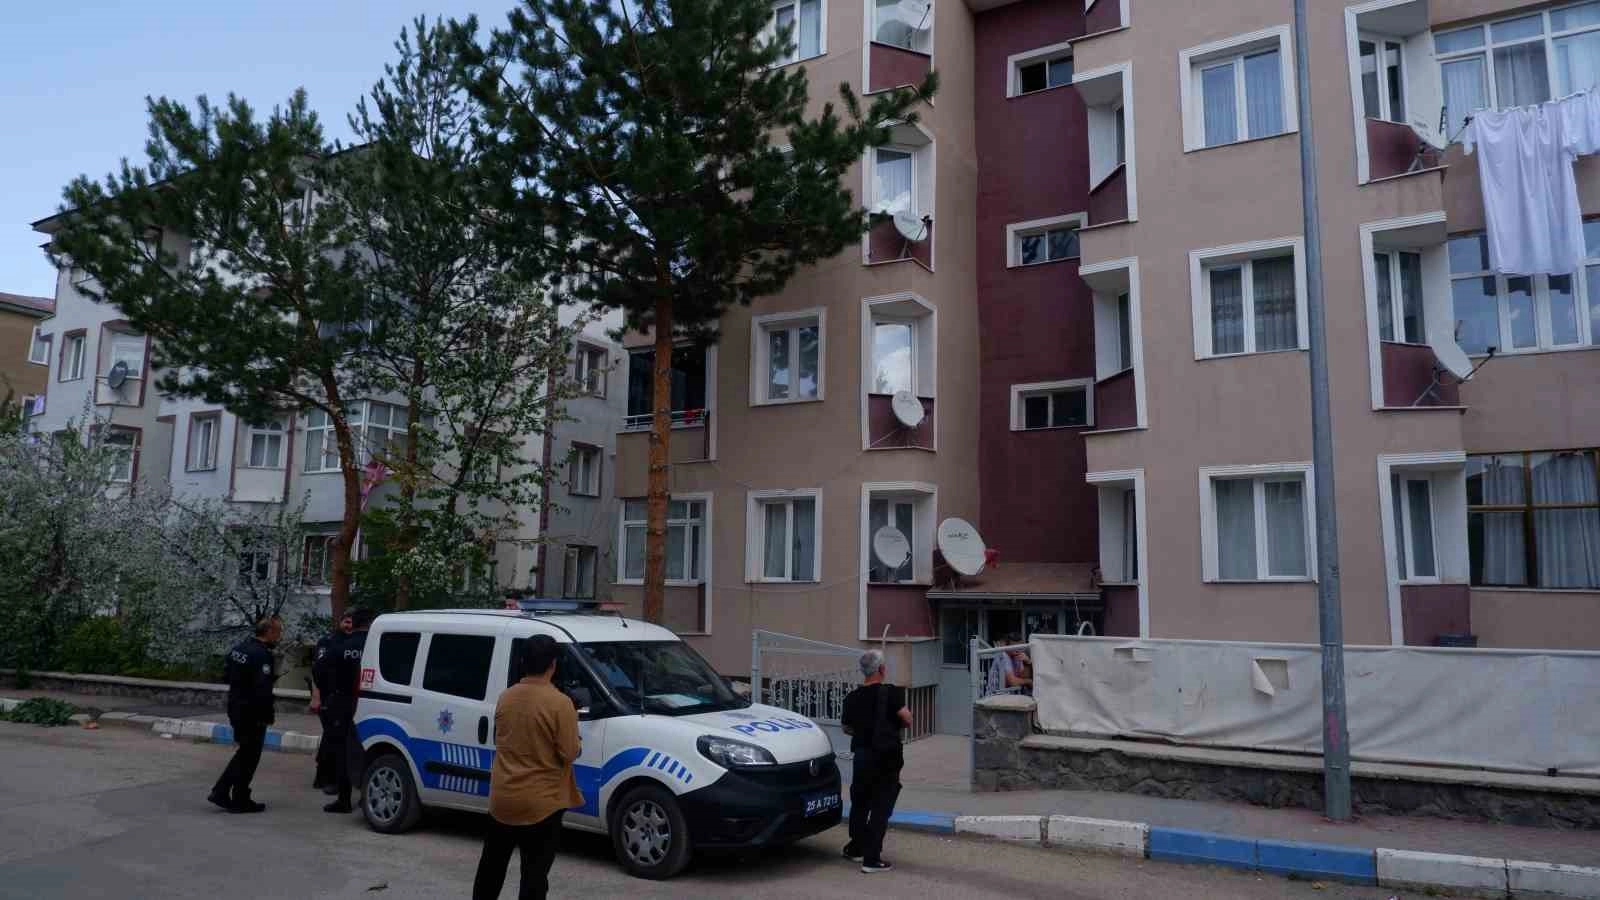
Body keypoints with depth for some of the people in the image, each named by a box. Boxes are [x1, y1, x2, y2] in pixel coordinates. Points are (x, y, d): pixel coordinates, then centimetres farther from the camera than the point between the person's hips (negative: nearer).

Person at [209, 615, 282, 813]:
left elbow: (230, 678, 18)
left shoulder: (239, 648, 8)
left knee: (244, 753, 20)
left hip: (236, 709, 9)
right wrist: (266, 716, -16)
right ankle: (240, 801, 13)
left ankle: (220, 792, 19)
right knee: (249, 756, 4)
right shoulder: (262, 655, -22)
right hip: (253, 713, -9)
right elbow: (262, 691, -26)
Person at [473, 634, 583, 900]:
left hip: (502, 797, 5)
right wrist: (571, 725, 2)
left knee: (492, 863, 22)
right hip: (541, 802, -5)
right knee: (535, 871, 4)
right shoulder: (559, 703, -18)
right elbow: (569, 753, -15)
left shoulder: (505, 697, 1)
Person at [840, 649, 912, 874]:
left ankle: (856, 848, 35)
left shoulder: (852, 698, 0)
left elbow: (846, 727, 10)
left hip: (861, 755, 5)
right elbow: (907, 720, -13)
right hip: (887, 758, -5)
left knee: (859, 803, 21)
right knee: (881, 807, 1)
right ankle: (871, 859, -1)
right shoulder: (890, 693, -14)